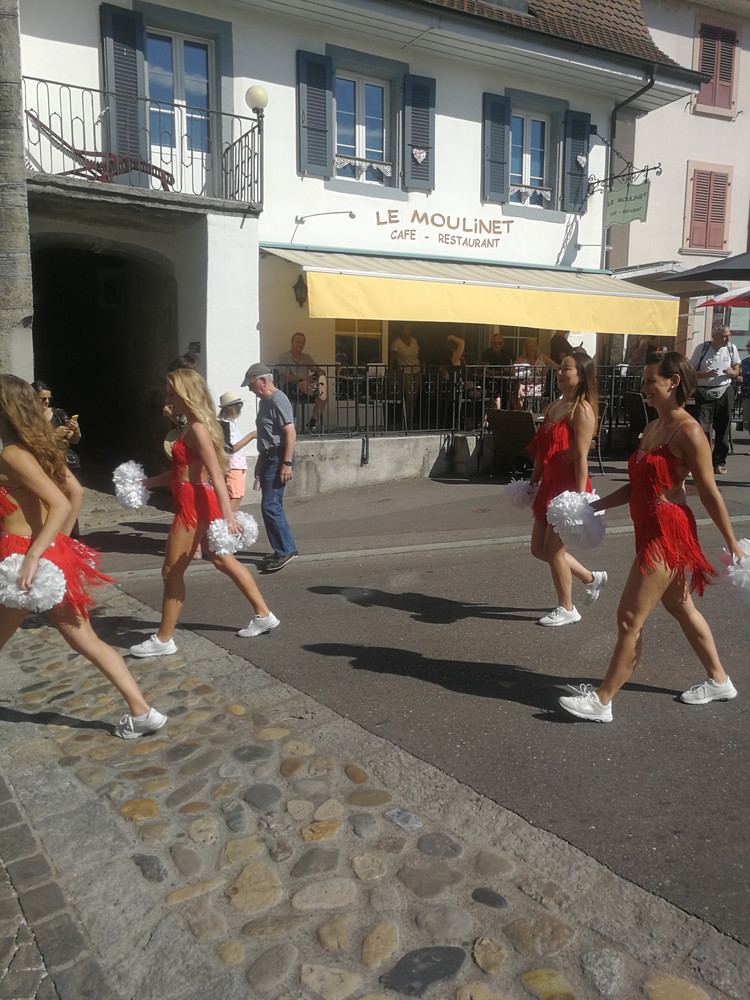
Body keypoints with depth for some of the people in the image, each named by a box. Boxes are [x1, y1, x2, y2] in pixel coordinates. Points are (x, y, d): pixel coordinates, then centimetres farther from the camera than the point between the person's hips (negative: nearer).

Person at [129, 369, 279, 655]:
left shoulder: (198, 428, -17)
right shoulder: (192, 426, 12)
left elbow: (216, 474, -25)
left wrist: (228, 515, -30)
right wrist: (148, 482, 20)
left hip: (195, 505, -10)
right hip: (199, 503, 10)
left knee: (171, 571, 1)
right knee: (222, 560, 17)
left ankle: (163, 640, 14)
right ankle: (263, 615, 25)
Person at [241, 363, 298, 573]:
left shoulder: (278, 401, -14)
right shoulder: (265, 402, 17)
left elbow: (290, 433, -21)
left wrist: (287, 464, -25)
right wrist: (260, 461, 25)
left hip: (278, 459, -11)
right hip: (268, 459, 11)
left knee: (270, 506, -13)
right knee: (271, 506, 12)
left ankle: (285, 550, -7)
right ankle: (285, 549, 19)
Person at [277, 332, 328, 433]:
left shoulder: (306, 357, 22)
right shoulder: (284, 357, 2)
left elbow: (318, 370, 16)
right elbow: (285, 377, -12)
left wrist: (321, 373, -12)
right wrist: (303, 379, -24)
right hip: (289, 388, -6)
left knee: (323, 396, -23)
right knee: (305, 384, -39)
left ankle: (312, 423, -14)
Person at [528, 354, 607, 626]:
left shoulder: (581, 410, -13)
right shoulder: (553, 407, 13)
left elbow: (581, 456, -19)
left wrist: (580, 495, -22)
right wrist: (533, 482, 20)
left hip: (568, 488, -9)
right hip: (549, 486, 9)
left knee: (554, 549, -1)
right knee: (538, 548, 14)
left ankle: (567, 609, 18)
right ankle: (591, 578, 32)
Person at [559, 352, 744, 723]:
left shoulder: (688, 432, -15)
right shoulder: (651, 428, 11)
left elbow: (709, 493, -13)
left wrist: (732, 544, -7)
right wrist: (595, 506, 9)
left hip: (668, 533, -10)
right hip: (650, 530, 10)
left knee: (630, 618, -5)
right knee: (681, 608, 22)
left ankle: (602, 700, 5)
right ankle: (719, 681, 40)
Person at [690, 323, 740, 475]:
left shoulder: (731, 348, 7)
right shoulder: (702, 348, -2)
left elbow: (737, 369, 15)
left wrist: (732, 372, -9)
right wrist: (707, 374, -20)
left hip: (725, 393, 3)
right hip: (704, 393, -3)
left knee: (723, 430, 6)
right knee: (701, 428, -10)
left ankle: (719, 463, 15)